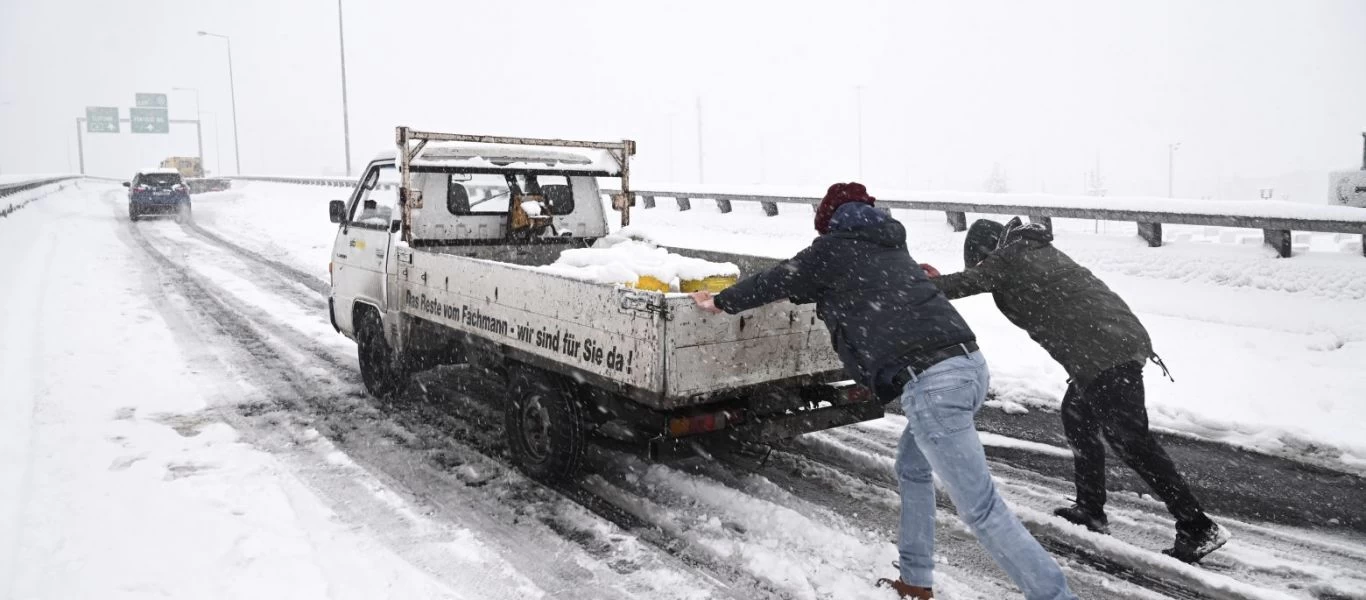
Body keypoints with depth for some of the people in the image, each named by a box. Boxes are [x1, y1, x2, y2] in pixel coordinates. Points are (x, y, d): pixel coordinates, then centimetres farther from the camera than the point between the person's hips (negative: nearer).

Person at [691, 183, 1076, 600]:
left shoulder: (834, 249, 5)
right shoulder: (889, 246, 25)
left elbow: (776, 281, 17)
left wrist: (720, 303, 33)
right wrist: (814, 290, 58)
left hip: (930, 381, -9)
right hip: (968, 363, 9)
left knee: (980, 508, -4)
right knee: (912, 469, 25)